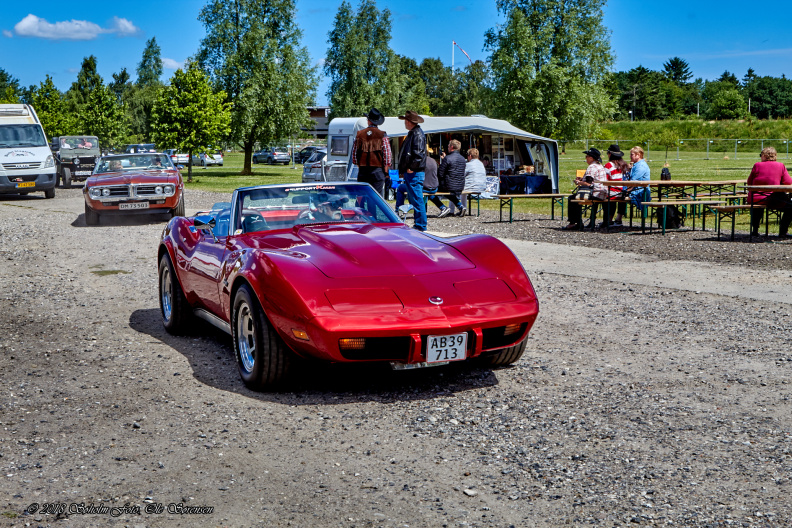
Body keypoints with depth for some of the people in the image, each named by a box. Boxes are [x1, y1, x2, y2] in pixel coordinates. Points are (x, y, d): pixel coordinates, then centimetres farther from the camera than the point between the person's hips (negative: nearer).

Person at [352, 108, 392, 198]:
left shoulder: (359, 134, 4)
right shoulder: (382, 136, -4)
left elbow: (354, 152, 8)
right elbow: (387, 153, -5)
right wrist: (386, 167, 7)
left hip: (362, 170, 3)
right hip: (377, 170, -3)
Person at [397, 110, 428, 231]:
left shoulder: (417, 134, -12)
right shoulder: (412, 133, 19)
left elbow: (419, 154, -21)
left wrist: (411, 168, -19)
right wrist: (403, 170, 18)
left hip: (415, 174, -11)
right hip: (410, 173, 11)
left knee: (417, 200, -9)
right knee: (413, 199, 13)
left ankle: (420, 227, -6)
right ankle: (418, 225, 18)